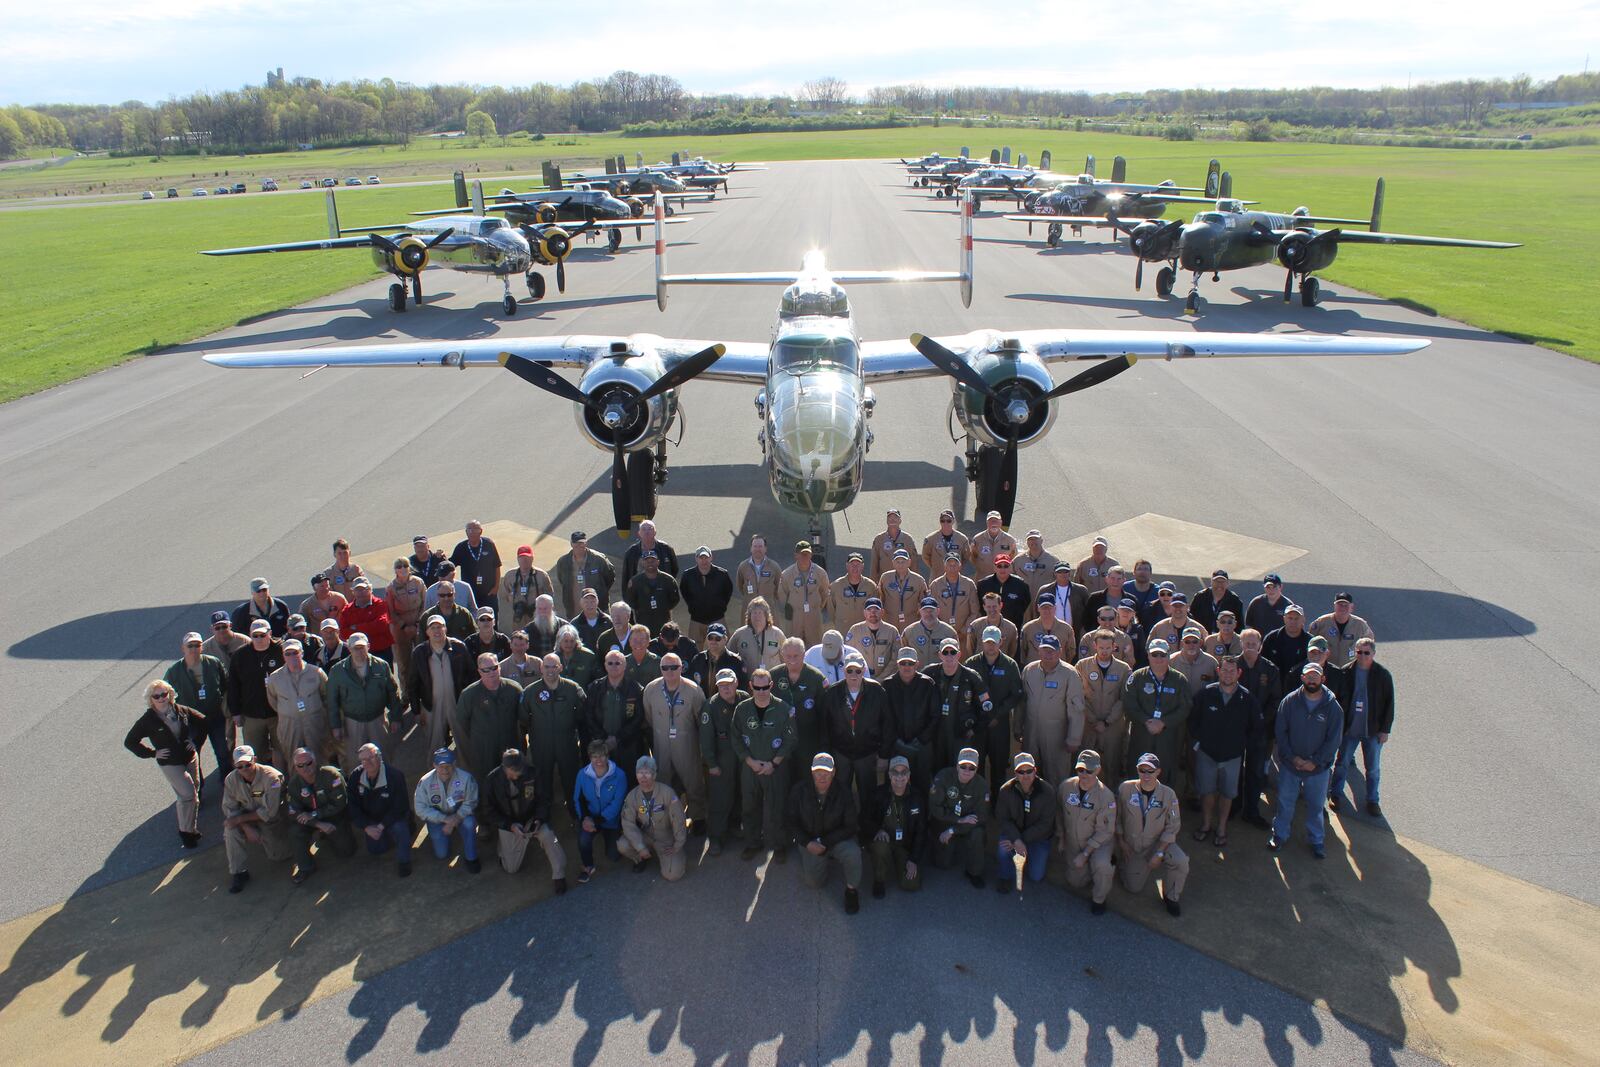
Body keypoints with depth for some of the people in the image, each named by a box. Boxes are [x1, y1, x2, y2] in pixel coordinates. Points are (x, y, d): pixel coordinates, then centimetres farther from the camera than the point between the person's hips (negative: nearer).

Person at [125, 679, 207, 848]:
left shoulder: (181, 711, -5)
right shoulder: (148, 720, -13)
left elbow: (202, 721, 11)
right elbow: (129, 742, -5)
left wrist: (196, 742, 2)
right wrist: (152, 753, -8)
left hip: (190, 758, 4)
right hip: (170, 764, -4)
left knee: (194, 794, 11)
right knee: (188, 796, -11)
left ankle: (192, 828, 27)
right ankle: (186, 832, 7)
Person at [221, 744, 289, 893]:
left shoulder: (271, 777, -27)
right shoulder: (231, 779, -14)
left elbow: (269, 811, -26)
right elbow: (229, 808, -10)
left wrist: (240, 819, -27)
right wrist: (247, 828, -23)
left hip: (272, 820, -2)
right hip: (247, 819, 2)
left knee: (278, 855, -9)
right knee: (231, 830, -28)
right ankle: (239, 873, -13)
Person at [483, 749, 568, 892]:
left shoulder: (531, 774, -15)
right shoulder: (492, 780, -16)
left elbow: (543, 799, -4)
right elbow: (489, 812, -9)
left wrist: (539, 819, -22)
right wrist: (510, 826, -22)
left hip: (531, 820, 0)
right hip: (508, 825, 0)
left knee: (548, 836, -32)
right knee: (511, 869, -2)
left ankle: (558, 877, -19)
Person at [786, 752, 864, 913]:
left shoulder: (843, 792, -15)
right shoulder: (799, 791, -10)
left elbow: (851, 826, -11)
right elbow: (791, 822, -1)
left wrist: (825, 842, -19)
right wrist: (807, 843, -15)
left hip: (838, 839, -2)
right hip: (810, 841, 2)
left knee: (852, 853, -33)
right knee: (815, 882, -13)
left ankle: (852, 889, -5)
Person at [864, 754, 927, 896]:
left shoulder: (918, 796, -8)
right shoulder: (879, 794, -11)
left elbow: (921, 831, -3)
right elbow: (864, 819, -3)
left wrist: (914, 860, -8)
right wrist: (878, 830, -24)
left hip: (907, 845, 1)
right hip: (884, 840, -1)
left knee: (911, 884, -15)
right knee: (880, 846, -36)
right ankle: (880, 881, -7)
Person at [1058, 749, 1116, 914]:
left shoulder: (1106, 796, -23)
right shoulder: (1066, 787, -12)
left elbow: (1104, 832, -19)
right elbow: (1059, 814, 5)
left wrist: (1085, 854, -21)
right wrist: (1060, 838, 8)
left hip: (1099, 842, -4)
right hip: (1073, 843, 4)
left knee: (1101, 865, -33)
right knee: (1075, 882, 6)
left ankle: (1098, 899, -4)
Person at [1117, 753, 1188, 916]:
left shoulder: (1168, 794, -16)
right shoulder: (1125, 789, -15)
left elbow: (1172, 826, -11)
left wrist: (1159, 853, -17)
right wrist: (1121, 842, -2)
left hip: (1158, 842, 0)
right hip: (1132, 846, 1)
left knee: (1180, 861, -30)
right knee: (1134, 889, 3)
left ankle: (1171, 897, -2)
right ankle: (1123, 864, 37)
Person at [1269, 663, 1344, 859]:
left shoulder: (1333, 707, -10)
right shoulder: (1289, 701, -8)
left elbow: (1333, 740, -8)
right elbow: (1281, 732, -5)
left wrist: (1315, 762, -13)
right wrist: (1292, 757, -13)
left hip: (1319, 768, 0)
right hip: (1289, 764, 0)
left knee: (1316, 805, 14)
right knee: (1285, 802, 13)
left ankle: (1316, 840, 33)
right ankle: (1279, 834, 31)